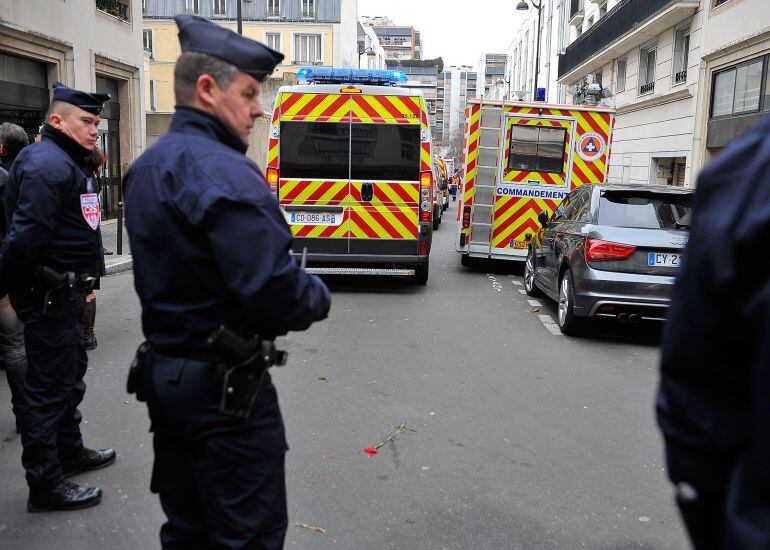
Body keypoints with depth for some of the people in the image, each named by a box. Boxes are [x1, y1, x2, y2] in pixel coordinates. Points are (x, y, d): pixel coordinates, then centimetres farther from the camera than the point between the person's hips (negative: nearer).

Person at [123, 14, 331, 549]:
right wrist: (319, 296, -8)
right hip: (220, 384, -9)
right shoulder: (224, 171, -21)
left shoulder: (145, 168, 10)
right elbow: (273, 289, -29)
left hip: (160, 372, 10)